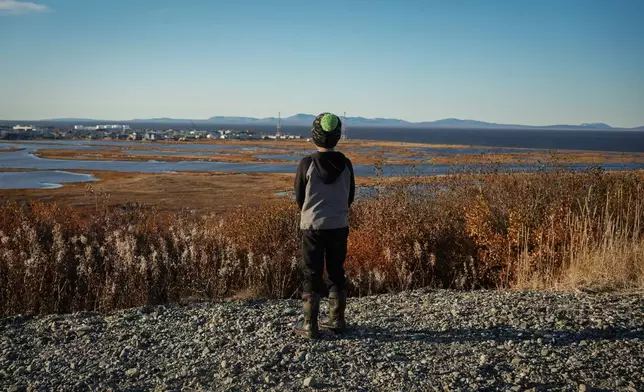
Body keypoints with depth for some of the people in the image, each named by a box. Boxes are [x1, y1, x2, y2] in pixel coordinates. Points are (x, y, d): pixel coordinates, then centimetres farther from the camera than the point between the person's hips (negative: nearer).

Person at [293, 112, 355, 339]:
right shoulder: (345, 164, -3)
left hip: (313, 226, -3)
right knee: (336, 273, 15)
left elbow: (299, 197, -1)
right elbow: (350, 196, 7)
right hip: (339, 226, 3)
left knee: (312, 275, 5)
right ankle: (337, 321, 24)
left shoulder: (307, 163, -12)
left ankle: (310, 325, 8)